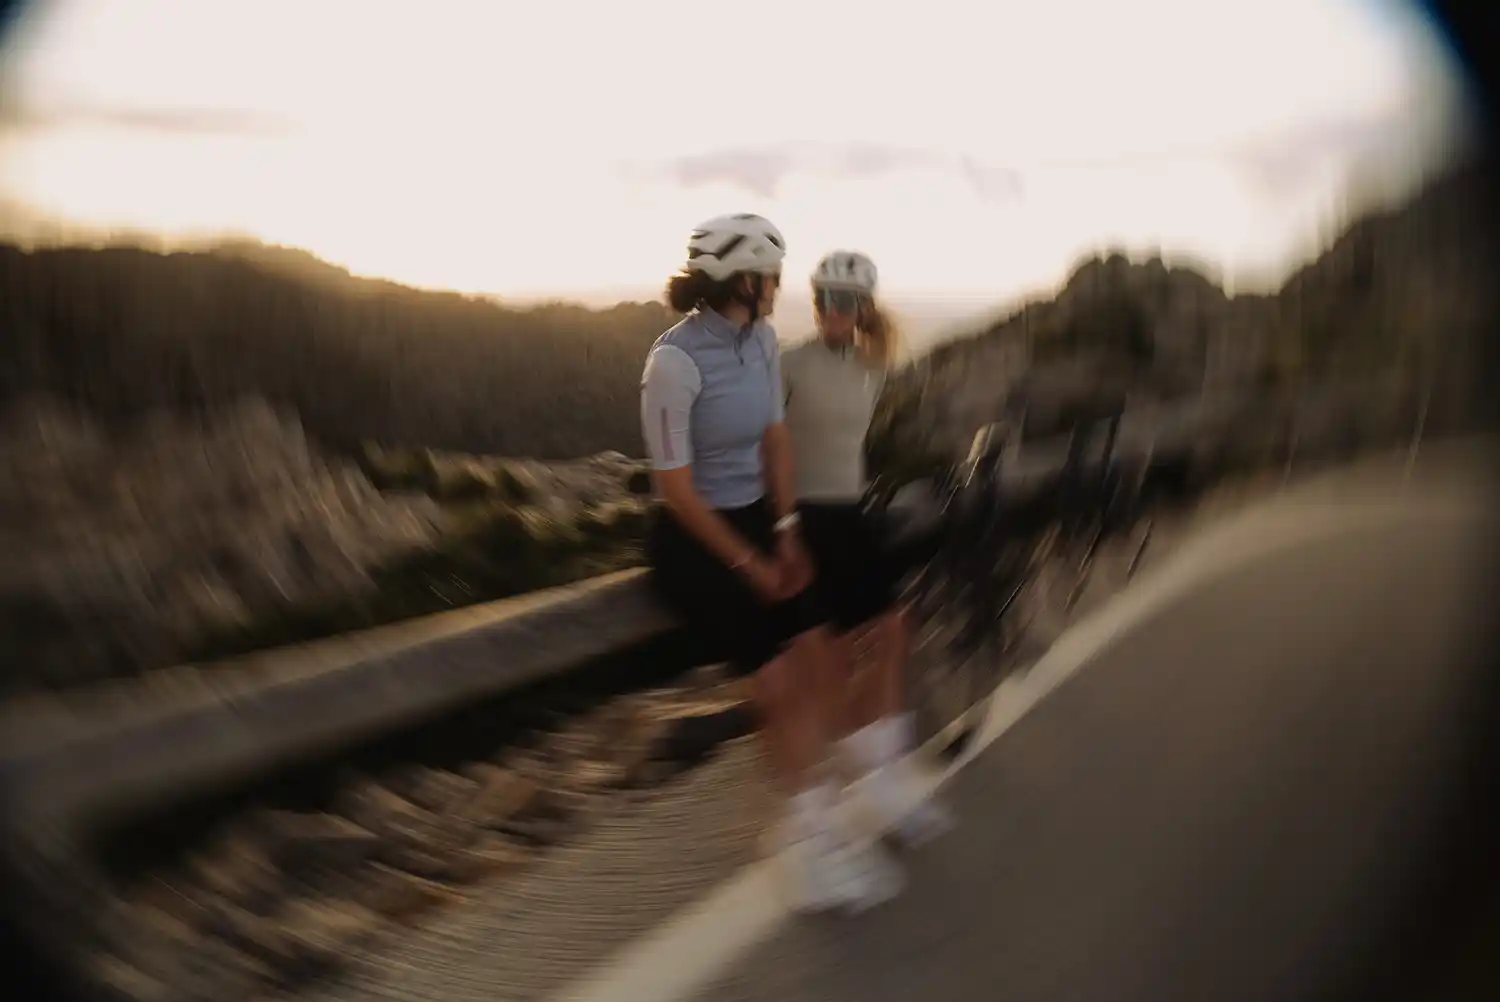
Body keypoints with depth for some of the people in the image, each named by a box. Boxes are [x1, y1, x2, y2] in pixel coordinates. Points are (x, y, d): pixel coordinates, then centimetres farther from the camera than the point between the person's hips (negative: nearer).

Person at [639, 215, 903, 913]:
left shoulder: (762, 341, -1)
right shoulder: (675, 360, -23)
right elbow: (675, 487, -19)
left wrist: (785, 534, 0)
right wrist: (748, 565, -12)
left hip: (755, 522, 7)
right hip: (693, 543, -7)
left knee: (816, 666, 2)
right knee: (778, 685, -8)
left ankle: (813, 825, 17)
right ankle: (809, 829, 11)